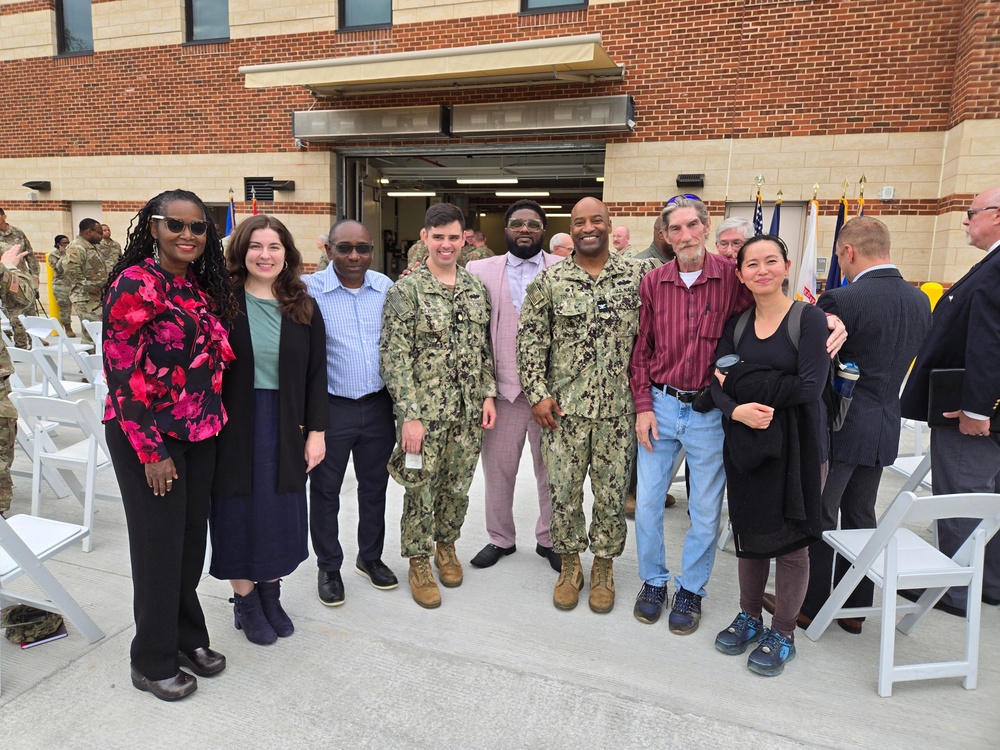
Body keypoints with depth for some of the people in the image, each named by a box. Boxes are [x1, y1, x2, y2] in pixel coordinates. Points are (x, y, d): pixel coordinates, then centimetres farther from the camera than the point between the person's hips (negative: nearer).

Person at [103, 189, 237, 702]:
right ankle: (153, 661, 25)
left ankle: (188, 637, 34)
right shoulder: (134, 283, -14)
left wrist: (216, 424, 11)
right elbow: (122, 374, -17)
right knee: (159, 545, 5)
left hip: (199, 434, 6)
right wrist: (151, 452, -17)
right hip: (148, 437, -6)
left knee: (192, 539, 15)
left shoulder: (201, 287, 8)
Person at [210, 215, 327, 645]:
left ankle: (270, 594, 34)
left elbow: (316, 373, 2)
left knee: (281, 512, 12)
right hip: (235, 427, -2)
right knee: (239, 512, 9)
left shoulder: (304, 308, 2)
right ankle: (245, 602, 30)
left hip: (285, 428, 3)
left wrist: (316, 431, -1)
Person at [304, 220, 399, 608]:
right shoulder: (309, 290, -10)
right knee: (325, 491, 10)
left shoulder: (386, 287, 1)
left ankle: (370, 557, 36)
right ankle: (329, 567, 30)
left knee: (374, 486, 16)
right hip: (330, 408, -3)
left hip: (378, 405, 3)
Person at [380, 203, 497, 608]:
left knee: (458, 486, 16)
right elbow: (395, 357, -13)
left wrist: (488, 395, 5)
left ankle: (446, 545, 39)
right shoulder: (406, 290, -9)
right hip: (425, 411, -4)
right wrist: (410, 415, -16)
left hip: (469, 411, 5)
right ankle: (419, 562, 27)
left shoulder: (476, 288, 7)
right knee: (421, 490, 7)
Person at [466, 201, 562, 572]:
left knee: (552, 472, 12)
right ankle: (501, 538, 33)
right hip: (503, 389, 1)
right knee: (497, 470, 13)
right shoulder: (480, 270, 4)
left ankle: (550, 539, 31)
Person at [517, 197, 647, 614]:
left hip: (619, 409, 1)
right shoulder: (549, 280, -1)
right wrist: (538, 394, -6)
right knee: (563, 490, 9)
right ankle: (570, 564, 31)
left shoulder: (636, 275, 1)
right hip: (564, 408, 0)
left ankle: (603, 566, 31)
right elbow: (530, 341, 0)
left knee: (612, 492, 10)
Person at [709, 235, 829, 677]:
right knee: (750, 534, 15)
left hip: (796, 445, -4)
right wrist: (737, 410, -22)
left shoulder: (809, 318, -7)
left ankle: (782, 634, 26)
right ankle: (749, 618, 35)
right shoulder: (737, 324, 7)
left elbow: (811, 386, -18)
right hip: (746, 443, 4)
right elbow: (717, 383, -1)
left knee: (791, 541, 7)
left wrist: (741, 382, -13)